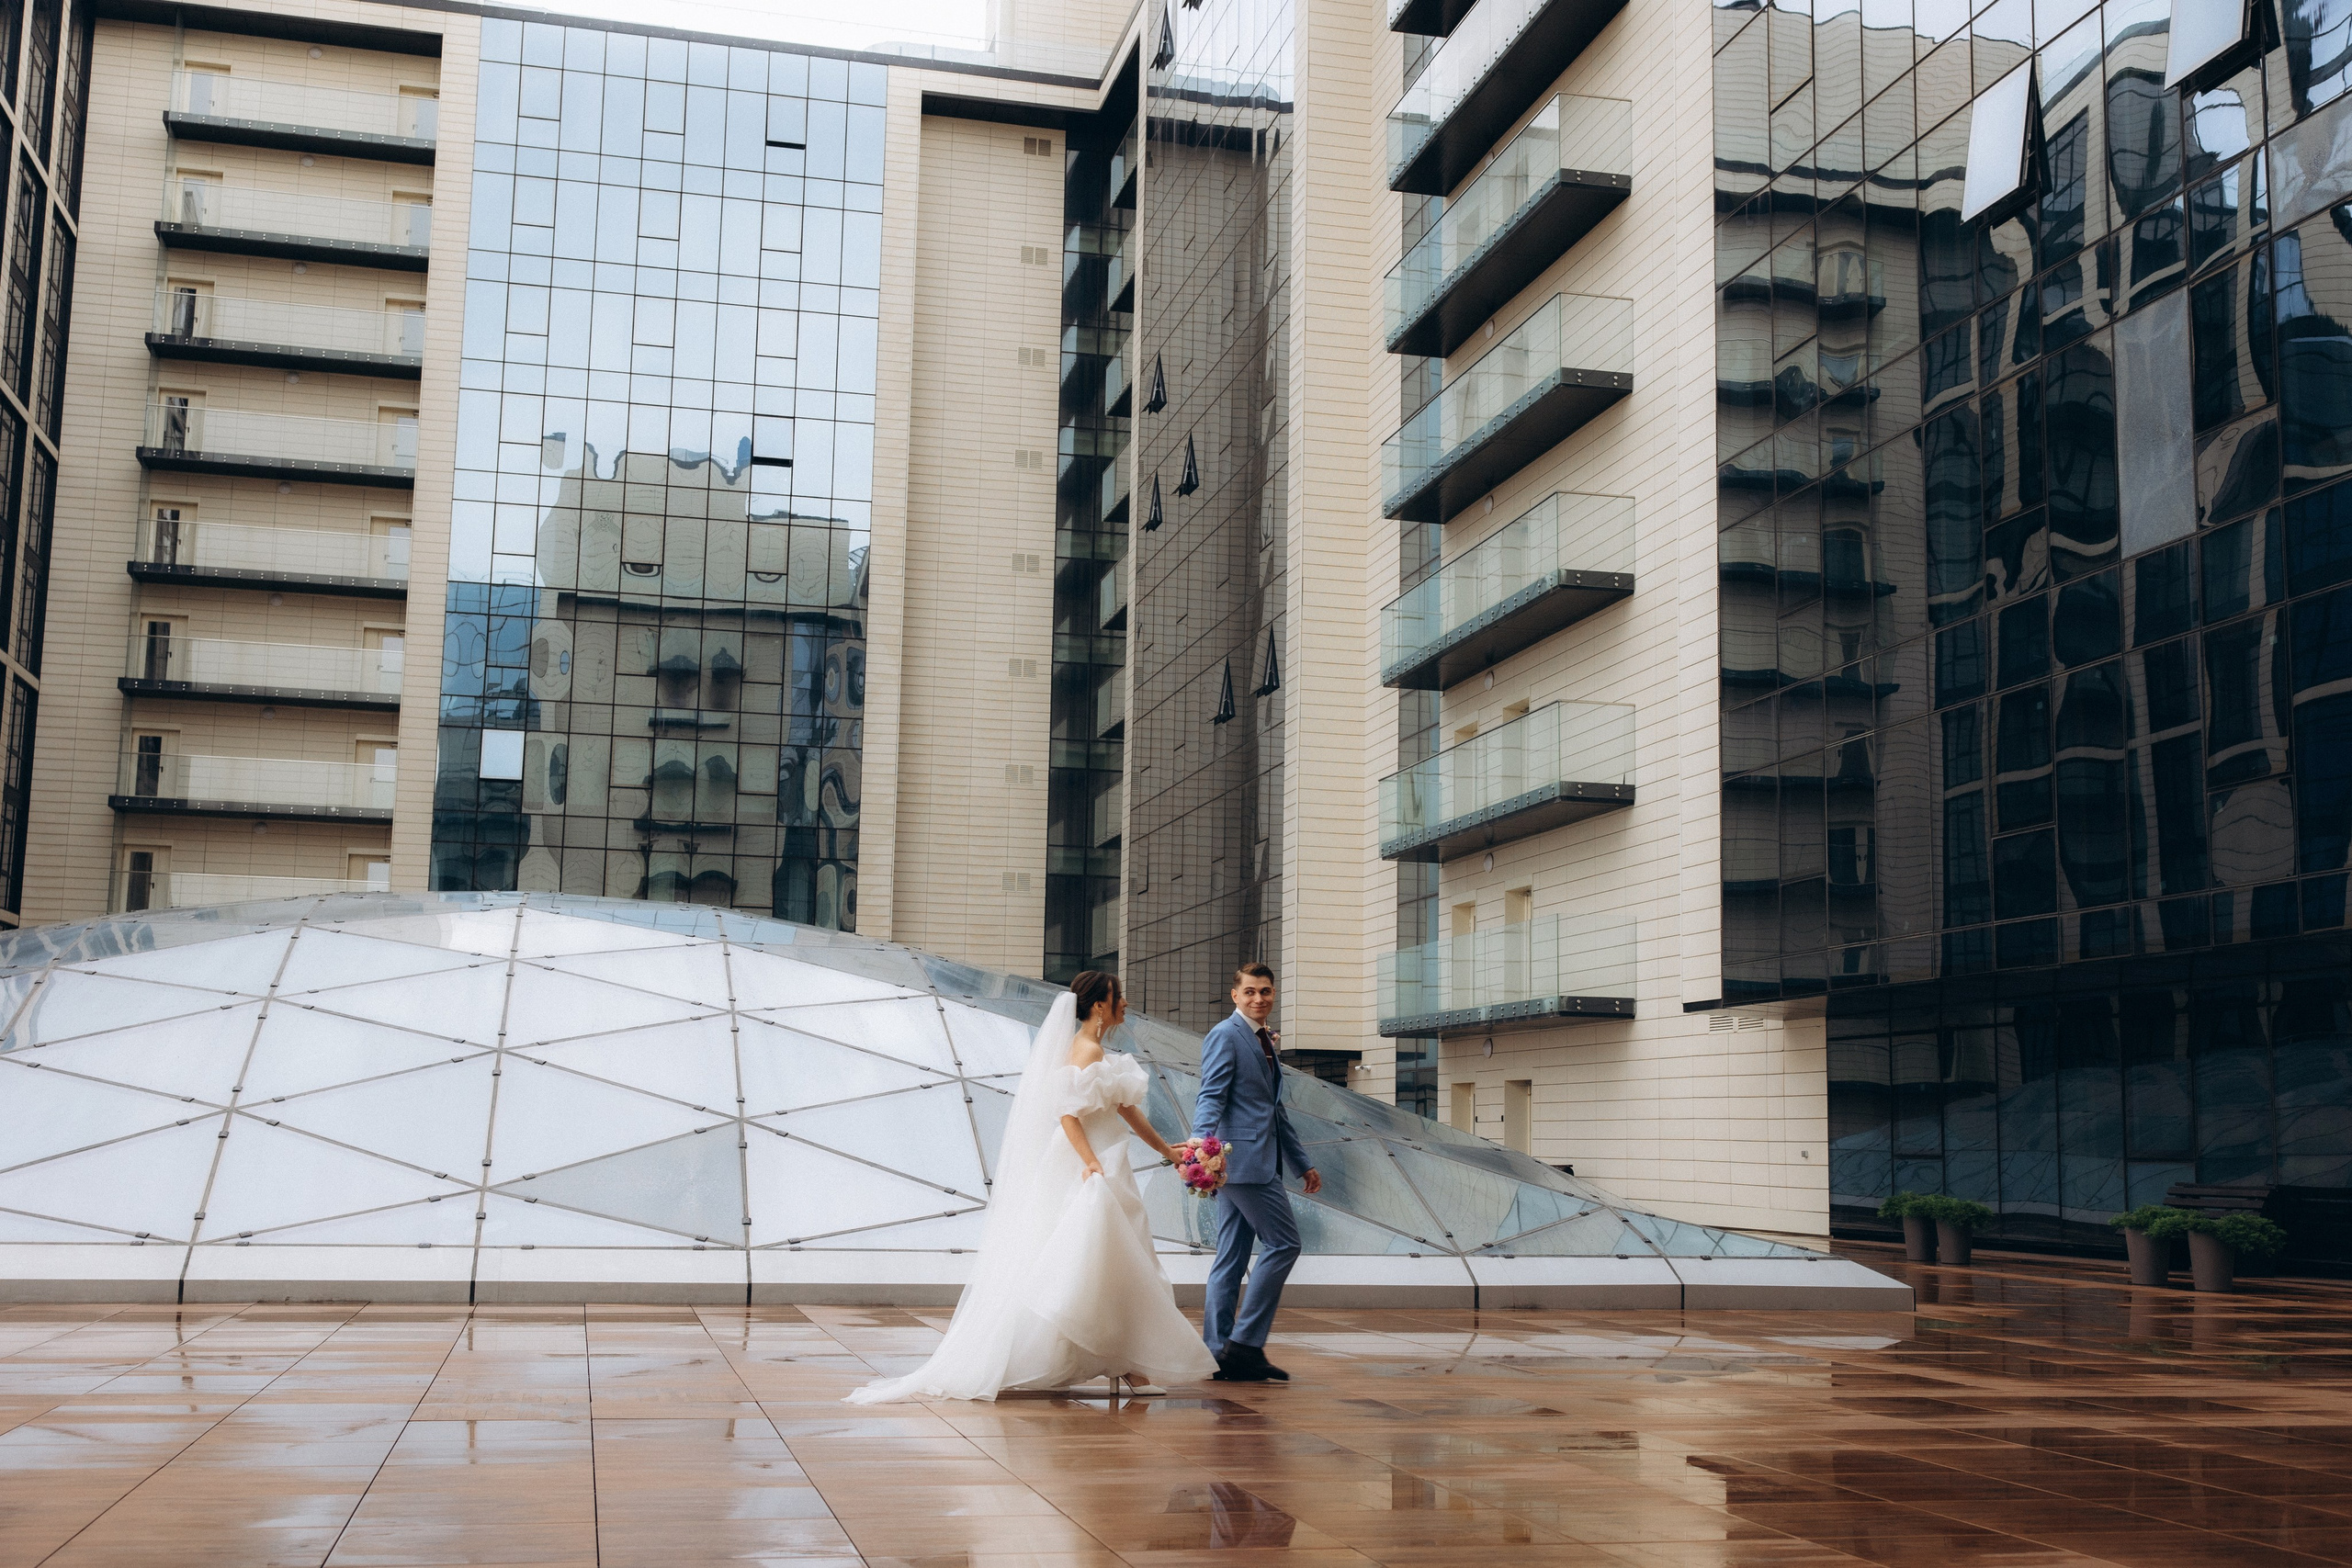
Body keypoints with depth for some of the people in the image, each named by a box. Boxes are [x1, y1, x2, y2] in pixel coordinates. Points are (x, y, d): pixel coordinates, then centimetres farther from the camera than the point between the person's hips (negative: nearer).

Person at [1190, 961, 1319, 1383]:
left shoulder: (1264, 1041, 23)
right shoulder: (1225, 1036, -6)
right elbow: (1211, 1098, -17)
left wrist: (1301, 1164, 29)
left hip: (1257, 1160, 9)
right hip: (1242, 1157, -9)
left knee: (1232, 1257, 7)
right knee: (1283, 1242, -9)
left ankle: (1218, 1353, 8)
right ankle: (1245, 1342, -7)